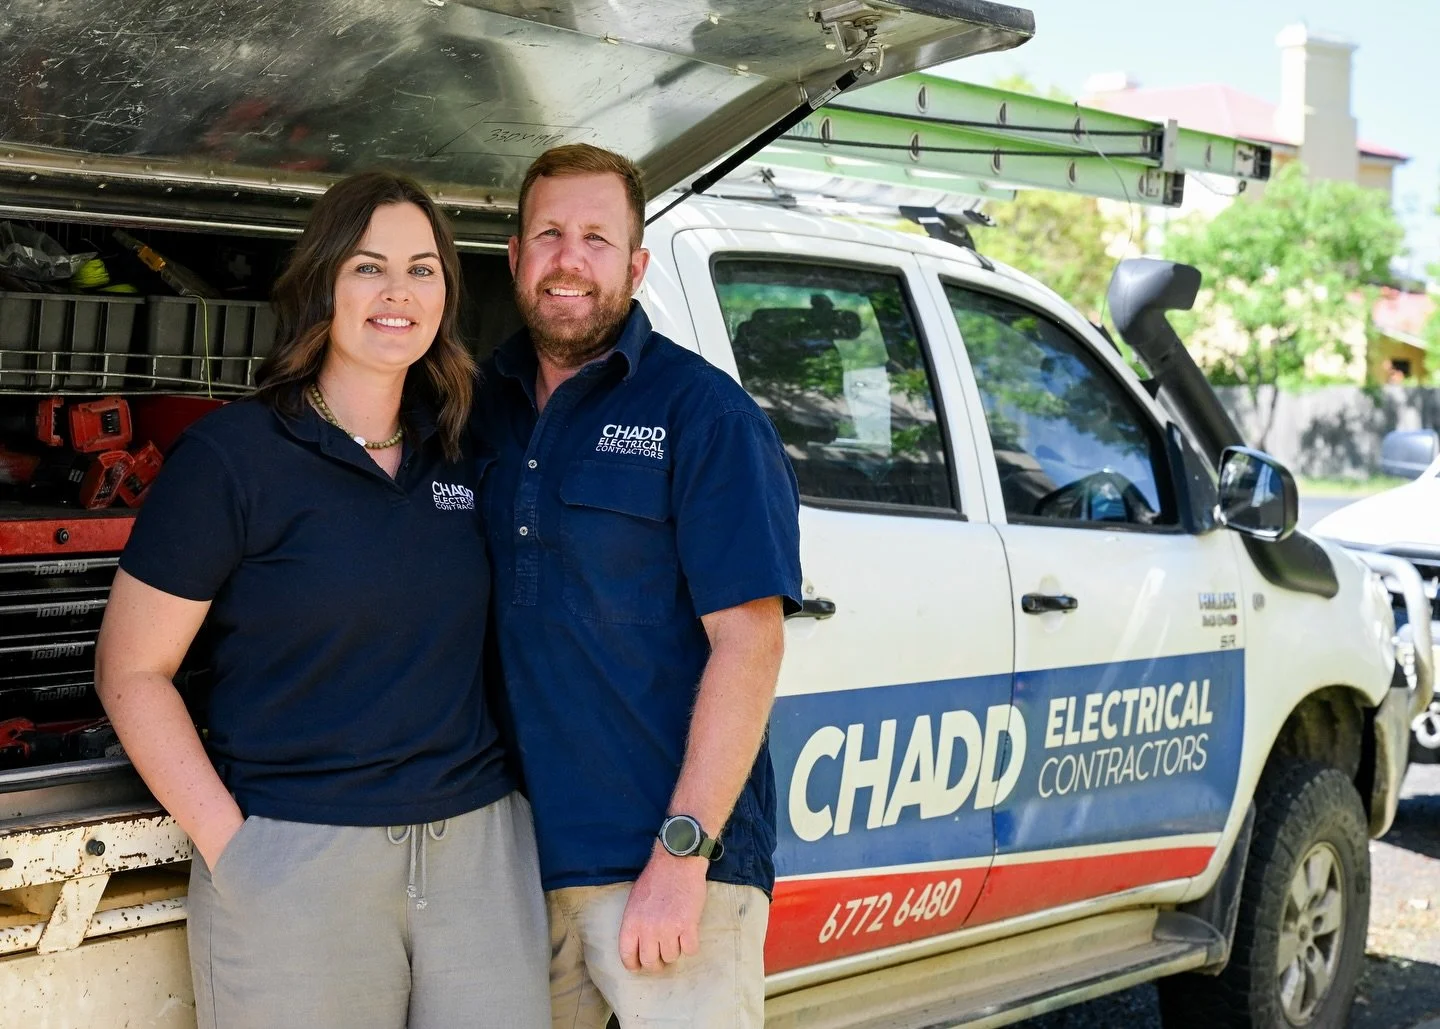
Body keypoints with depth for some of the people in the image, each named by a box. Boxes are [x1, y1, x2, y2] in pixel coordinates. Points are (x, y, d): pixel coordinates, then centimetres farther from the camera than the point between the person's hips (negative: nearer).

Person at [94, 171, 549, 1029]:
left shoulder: (467, 452, 9)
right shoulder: (232, 455, -5)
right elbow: (131, 671, -4)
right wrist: (228, 843, -11)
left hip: (483, 851, 4)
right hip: (295, 858, -4)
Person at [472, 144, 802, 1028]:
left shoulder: (702, 412, -5)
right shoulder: (483, 405, 11)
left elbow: (748, 641, -11)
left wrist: (683, 854, -18)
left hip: (667, 861, -5)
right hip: (516, 858, 5)